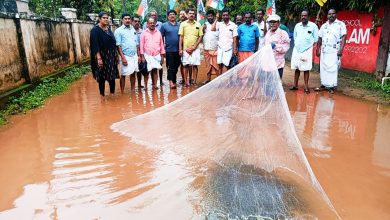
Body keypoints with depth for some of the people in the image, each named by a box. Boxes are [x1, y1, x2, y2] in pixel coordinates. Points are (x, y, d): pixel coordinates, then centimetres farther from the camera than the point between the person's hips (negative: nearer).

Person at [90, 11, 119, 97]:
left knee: (112, 75, 9)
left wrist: (116, 55, 14)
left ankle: (112, 94, 21)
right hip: (102, 57, -6)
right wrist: (99, 58, -23)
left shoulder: (108, 29, 11)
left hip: (111, 57, 7)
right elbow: (95, 46, -16)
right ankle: (102, 95, 13)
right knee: (102, 77, 2)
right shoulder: (95, 30, -10)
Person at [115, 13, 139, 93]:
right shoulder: (119, 31, -5)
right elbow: (118, 46, -10)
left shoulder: (133, 30, 11)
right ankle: (122, 92, 9)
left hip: (134, 55, 5)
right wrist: (123, 57, -17)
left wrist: (138, 55, 10)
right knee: (123, 75, 1)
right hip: (126, 56, -5)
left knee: (133, 73, 11)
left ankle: (133, 90, 22)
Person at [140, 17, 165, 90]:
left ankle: (155, 84, 10)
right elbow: (141, 45, 0)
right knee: (146, 71, 1)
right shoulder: (144, 33, 2)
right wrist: (142, 56, -7)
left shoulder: (158, 33, 9)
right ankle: (145, 85, 8)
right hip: (147, 55, -2)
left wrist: (162, 56, 6)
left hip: (156, 55, 2)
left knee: (155, 70, 5)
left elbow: (161, 44, 10)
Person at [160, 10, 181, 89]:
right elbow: (161, 38, 3)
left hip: (178, 50, 3)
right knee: (170, 67, -3)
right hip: (169, 50, -3)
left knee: (176, 66, 9)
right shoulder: (164, 25, 3)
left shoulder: (179, 25, 9)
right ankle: (171, 82, -1)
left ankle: (174, 81, 21)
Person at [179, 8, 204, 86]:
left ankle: (194, 81, 8)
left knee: (195, 65, 0)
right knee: (186, 65, 1)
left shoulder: (198, 25, 6)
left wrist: (193, 47, -6)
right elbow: (181, 37, 2)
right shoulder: (183, 24, 5)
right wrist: (180, 49, -5)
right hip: (185, 49, 0)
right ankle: (186, 81, 7)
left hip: (195, 49, 1)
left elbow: (200, 37, 4)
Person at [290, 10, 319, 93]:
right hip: (296, 50, 4)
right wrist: (296, 44, 10)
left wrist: (309, 46, 2)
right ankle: (295, 85, 14)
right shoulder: (297, 25, 8)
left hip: (307, 50, -3)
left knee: (306, 69, -3)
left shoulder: (313, 26, -3)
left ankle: (306, 87, 3)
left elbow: (315, 39, 1)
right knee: (296, 68, 7)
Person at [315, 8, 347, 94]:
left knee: (333, 69, -7)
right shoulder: (324, 26, 14)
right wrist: (318, 49, 10)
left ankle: (332, 86, -3)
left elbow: (343, 37, -6)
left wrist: (341, 49, -15)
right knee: (323, 68, 7)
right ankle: (324, 84, 16)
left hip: (334, 51, -5)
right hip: (324, 51, 5)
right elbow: (320, 39, 16)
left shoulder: (340, 24, 1)